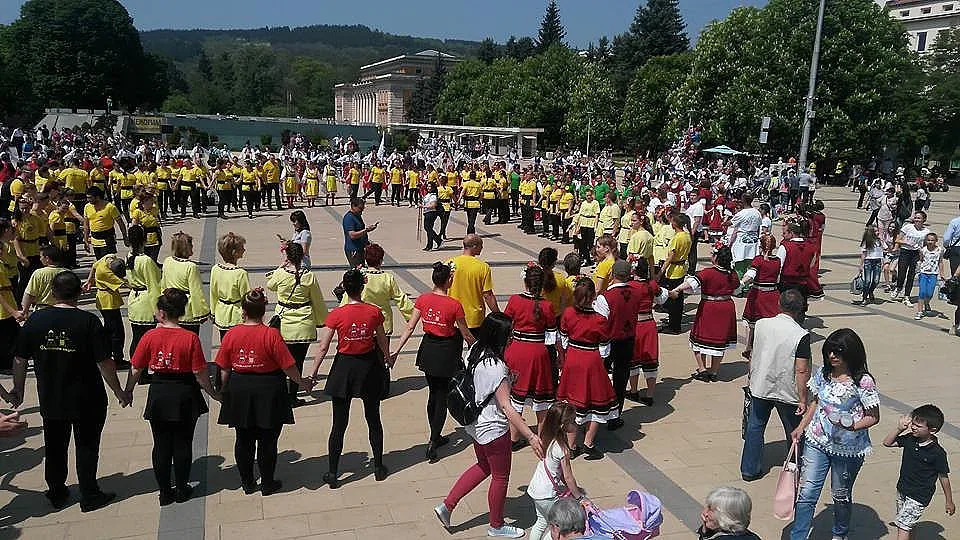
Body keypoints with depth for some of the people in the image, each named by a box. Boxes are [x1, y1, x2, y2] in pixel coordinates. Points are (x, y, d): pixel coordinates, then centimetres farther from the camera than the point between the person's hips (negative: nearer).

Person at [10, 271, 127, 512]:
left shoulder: (35, 320, -6)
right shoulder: (89, 321, -16)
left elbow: (20, 361, 1)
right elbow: (105, 363, -16)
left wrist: (18, 391, 16)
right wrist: (120, 392, -5)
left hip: (50, 400, 3)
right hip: (87, 401, -3)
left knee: (54, 447, 19)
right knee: (87, 447, 12)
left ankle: (57, 494, 33)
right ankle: (90, 497, 20)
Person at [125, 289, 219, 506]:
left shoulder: (150, 337, -9)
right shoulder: (190, 338, -13)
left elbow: (136, 369, -2)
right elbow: (200, 374, -12)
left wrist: (128, 391, 14)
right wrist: (213, 393, 1)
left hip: (158, 396, 1)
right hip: (184, 397, -1)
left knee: (161, 445, 13)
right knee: (182, 444, 13)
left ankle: (165, 492, 21)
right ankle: (182, 490, 22)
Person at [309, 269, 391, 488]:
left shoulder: (336, 314, -14)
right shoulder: (374, 312, -9)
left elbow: (323, 348, -11)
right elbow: (382, 341, 4)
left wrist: (312, 374, -1)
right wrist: (388, 359, 23)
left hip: (344, 367, -1)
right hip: (369, 367, 2)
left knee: (339, 424, 8)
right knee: (373, 419, 17)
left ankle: (333, 474, 14)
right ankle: (379, 467, 27)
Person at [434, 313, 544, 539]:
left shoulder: (474, 351, -6)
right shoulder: (496, 367, -31)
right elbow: (507, 408, -31)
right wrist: (531, 437, -31)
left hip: (476, 424, 8)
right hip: (493, 429, -8)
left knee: (483, 467, 29)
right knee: (500, 477, 15)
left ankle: (446, 505, 29)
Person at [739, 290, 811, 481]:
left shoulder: (761, 324, -6)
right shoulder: (801, 335, -19)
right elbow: (801, 371, -19)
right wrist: (803, 399, -11)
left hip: (759, 387, 4)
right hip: (787, 392, -3)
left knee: (755, 426, 15)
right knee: (795, 433, 16)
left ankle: (749, 469, 21)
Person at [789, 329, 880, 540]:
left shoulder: (863, 382, -16)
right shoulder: (822, 374, -1)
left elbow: (873, 417, -9)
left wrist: (853, 426, -27)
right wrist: (801, 427, 5)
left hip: (848, 449, -3)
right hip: (816, 442, 3)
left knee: (841, 495, 16)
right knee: (807, 492, -1)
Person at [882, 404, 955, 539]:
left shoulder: (937, 453, -19)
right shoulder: (909, 439, -5)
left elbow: (943, 477, -9)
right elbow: (887, 443, 4)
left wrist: (949, 501, 0)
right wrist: (899, 429, -10)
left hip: (919, 496, -6)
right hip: (902, 490, 6)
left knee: (903, 525, -9)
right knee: (909, 525, 20)